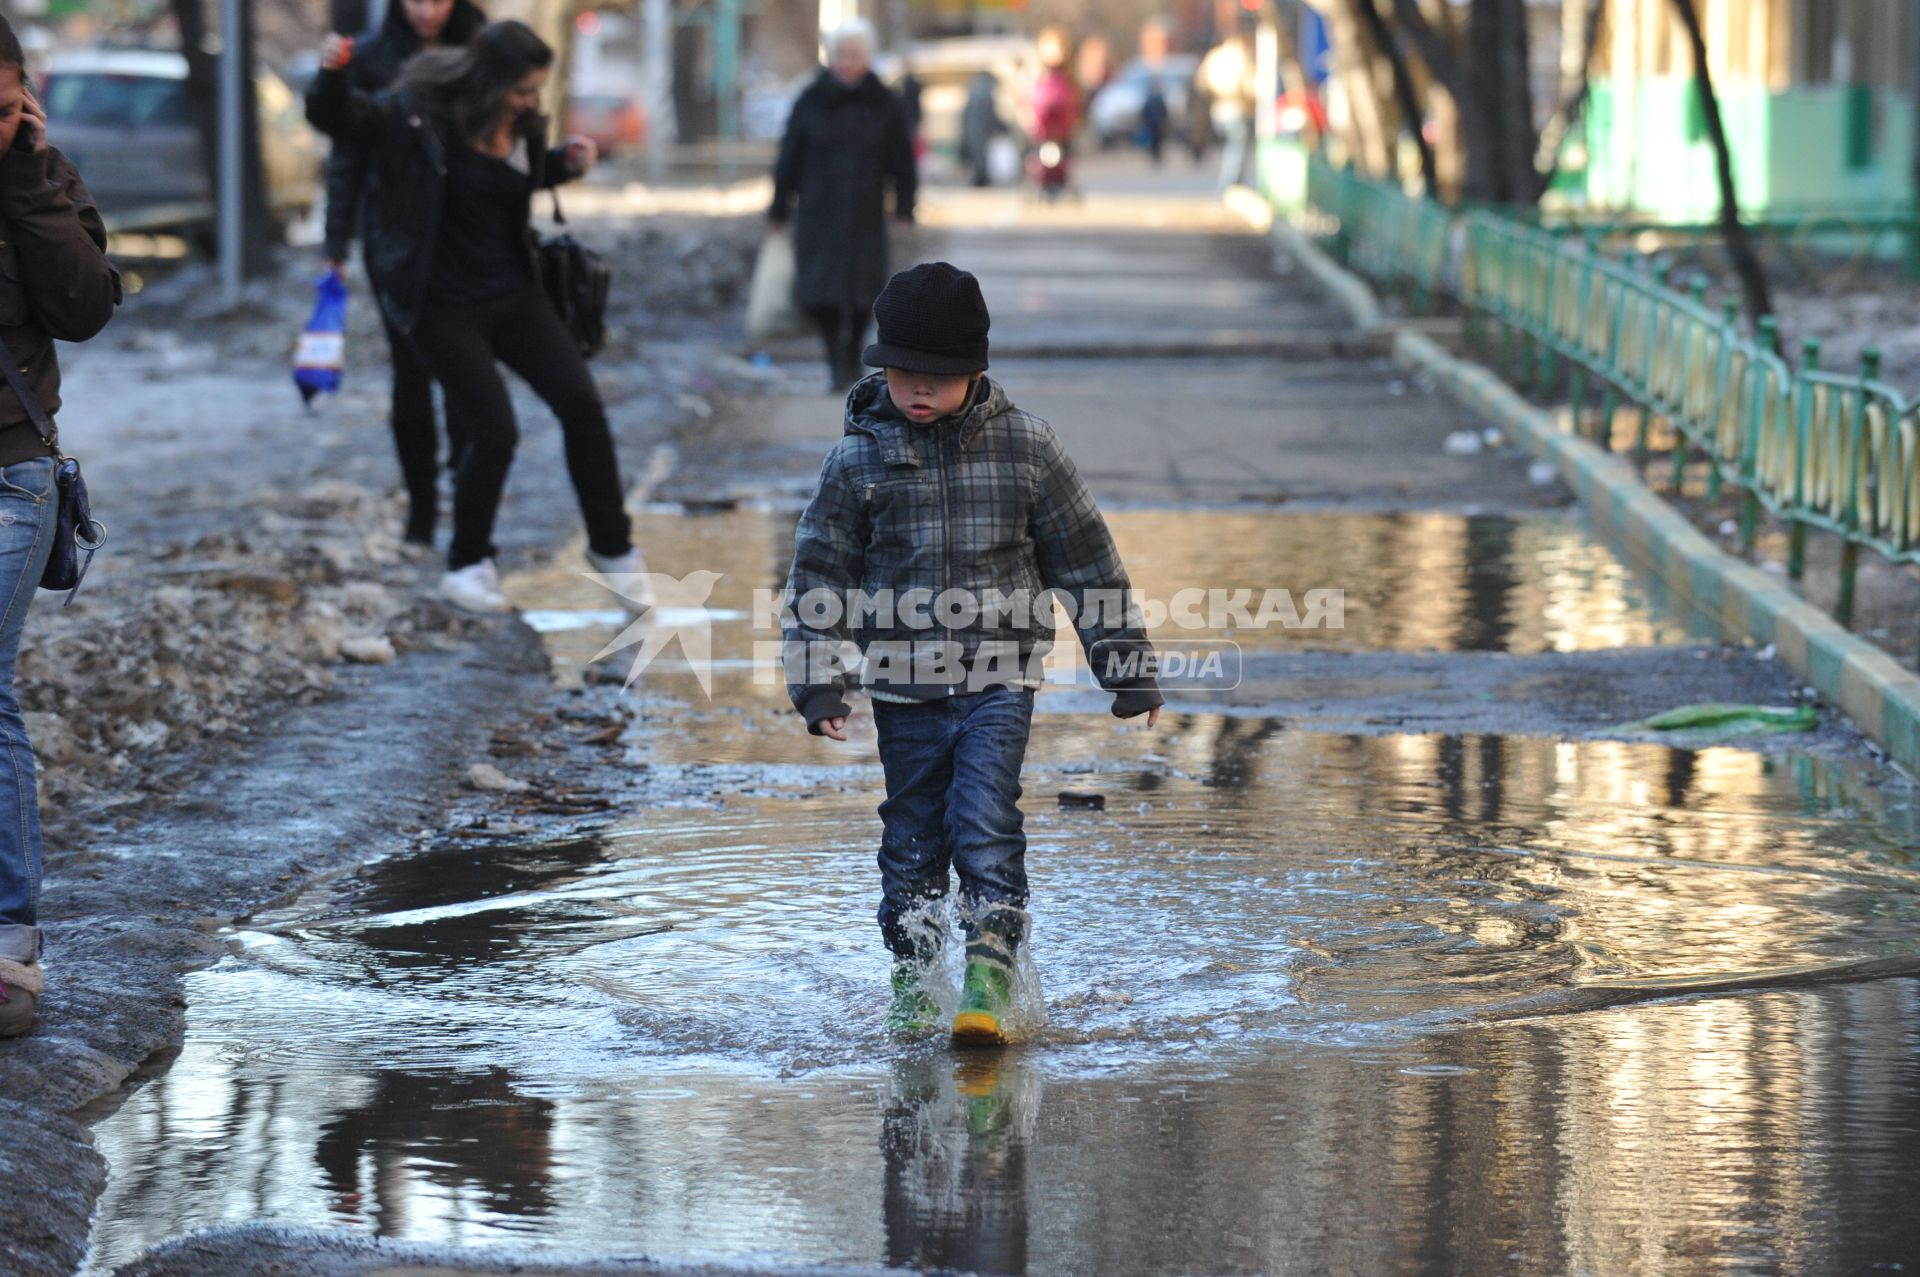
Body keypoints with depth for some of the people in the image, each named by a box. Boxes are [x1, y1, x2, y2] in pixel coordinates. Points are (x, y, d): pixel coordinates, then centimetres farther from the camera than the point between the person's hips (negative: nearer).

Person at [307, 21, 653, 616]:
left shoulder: (522, 124, 2)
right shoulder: (417, 113, -15)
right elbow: (336, 118, -11)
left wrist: (565, 163, 2)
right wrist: (333, 75, -32)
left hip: (514, 296, 6)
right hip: (445, 306, -6)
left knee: (582, 405, -5)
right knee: (495, 431, -10)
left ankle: (612, 547, 11)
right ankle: (467, 566, 12)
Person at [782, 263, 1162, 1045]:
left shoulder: (1026, 449, -2)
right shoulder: (859, 461, -2)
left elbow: (1086, 560, 5)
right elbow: (820, 575, 4)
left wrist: (1127, 669, 7)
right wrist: (820, 684, -3)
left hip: (999, 680, -1)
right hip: (903, 688, 1)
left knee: (986, 820, -15)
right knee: (913, 834, 9)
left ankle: (991, 979, -13)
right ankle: (913, 981, 23)